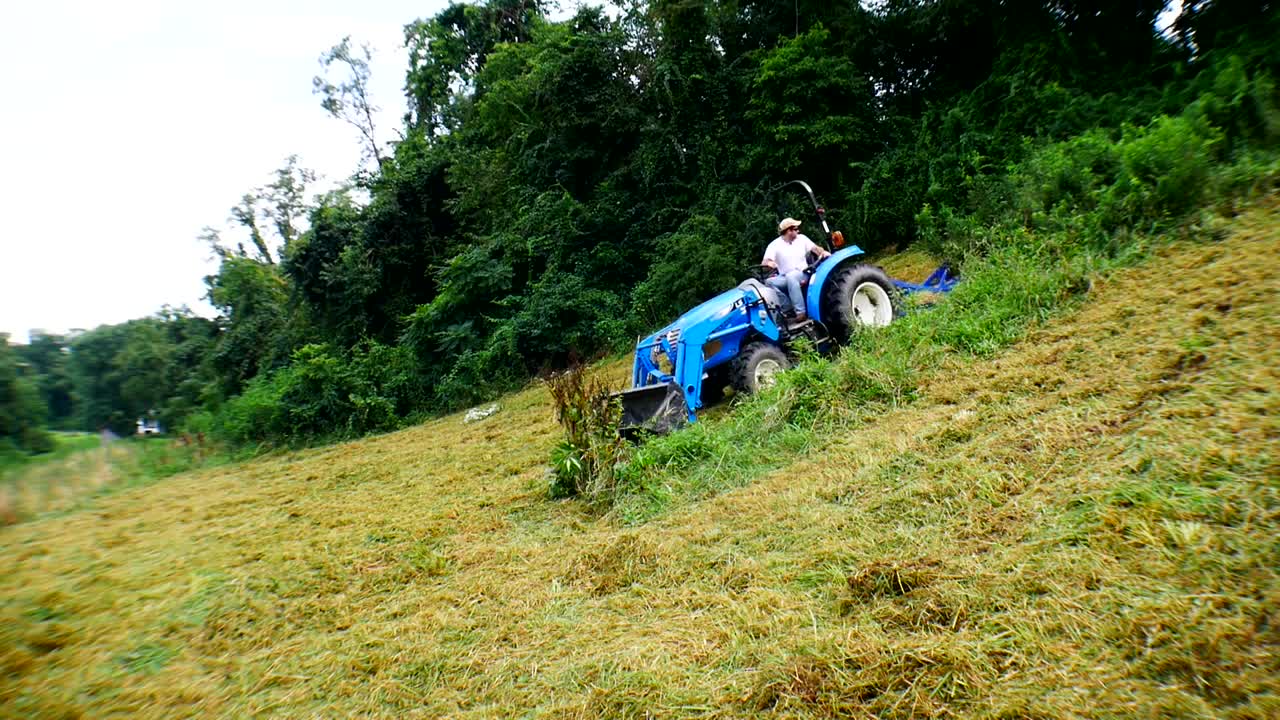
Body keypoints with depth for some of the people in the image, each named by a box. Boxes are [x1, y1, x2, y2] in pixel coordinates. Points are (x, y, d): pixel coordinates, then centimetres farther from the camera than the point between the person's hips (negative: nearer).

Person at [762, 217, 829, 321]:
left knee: (790, 276, -37)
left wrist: (823, 252, -16)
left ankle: (800, 311, -39)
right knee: (769, 282, -29)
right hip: (784, 278, 1)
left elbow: (815, 248, 7)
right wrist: (768, 263, -35)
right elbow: (764, 262, -10)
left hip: (803, 275, -1)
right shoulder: (775, 245, -2)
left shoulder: (802, 238, 8)